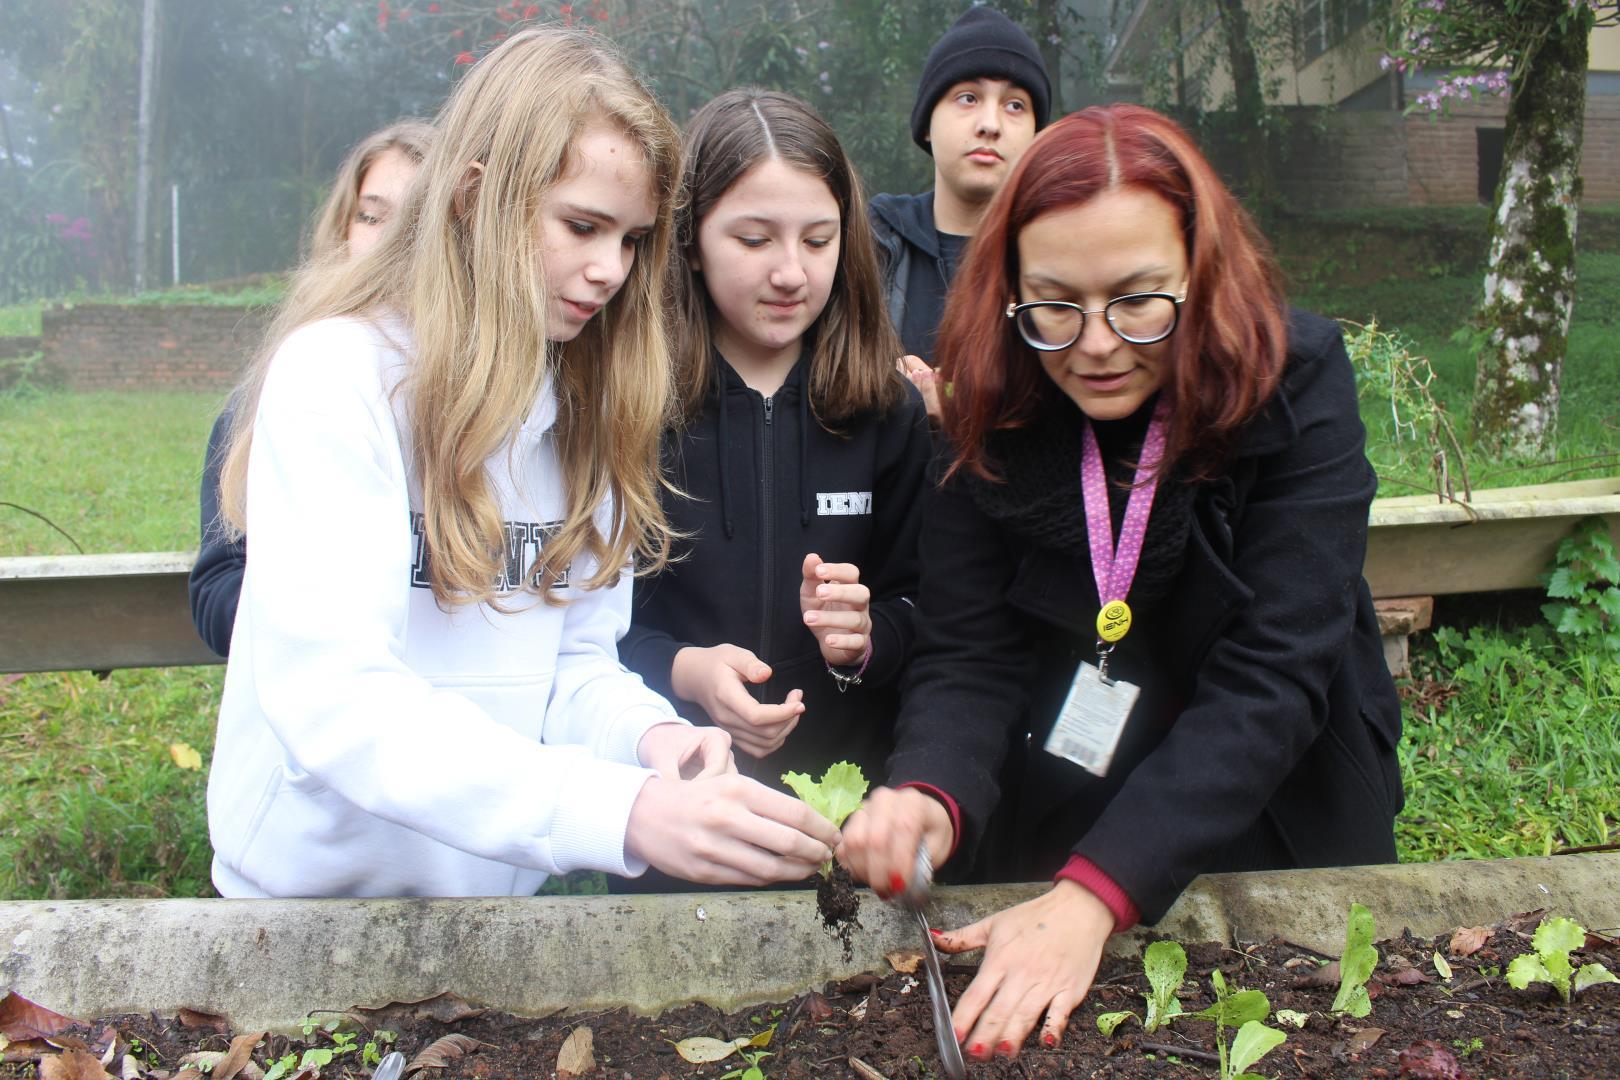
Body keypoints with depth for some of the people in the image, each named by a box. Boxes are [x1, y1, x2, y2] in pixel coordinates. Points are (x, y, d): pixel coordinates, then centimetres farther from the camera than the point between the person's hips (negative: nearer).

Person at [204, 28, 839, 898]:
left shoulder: (582, 400, 7)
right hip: (317, 891, -4)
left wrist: (647, 734, -15)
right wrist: (625, 812, -33)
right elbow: (332, 701, -24)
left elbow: (575, 656, 6)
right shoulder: (337, 373, -13)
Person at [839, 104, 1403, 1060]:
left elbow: (1272, 676, -28)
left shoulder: (1297, 386, -21)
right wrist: (934, 799, -38)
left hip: (1283, 845, -1)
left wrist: (1096, 894, -38)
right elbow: (969, 658, -15)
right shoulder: (996, 418, -13)